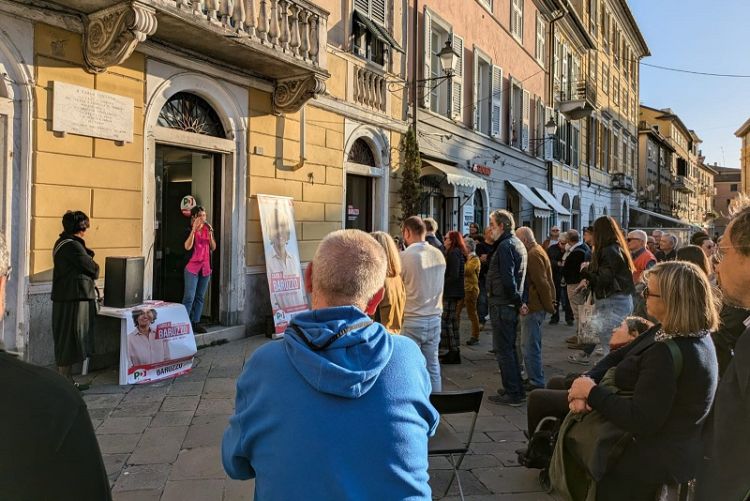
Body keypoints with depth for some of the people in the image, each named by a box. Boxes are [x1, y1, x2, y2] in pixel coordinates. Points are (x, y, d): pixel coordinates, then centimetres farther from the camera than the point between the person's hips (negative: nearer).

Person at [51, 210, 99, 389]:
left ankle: (66, 379, 23)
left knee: (65, 340, 15)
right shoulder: (72, 246, -18)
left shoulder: (62, 243, 15)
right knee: (70, 340, -3)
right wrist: (94, 268, 6)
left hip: (64, 297, 10)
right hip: (75, 297, -10)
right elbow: (93, 269, -13)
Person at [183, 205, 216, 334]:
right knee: (189, 297, -9)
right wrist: (194, 229, -22)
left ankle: (195, 323, 17)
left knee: (200, 297, 9)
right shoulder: (189, 230, -3)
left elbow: (213, 248, 6)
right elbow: (187, 246, -19)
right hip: (192, 267, -5)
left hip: (205, 268, 5)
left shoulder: (207, 229, 10)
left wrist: (210, 234, -8)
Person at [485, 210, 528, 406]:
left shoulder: (505, 246, -16)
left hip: (502, 304, -10)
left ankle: (512, 394, 4)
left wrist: (515, 299, -12)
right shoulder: (517, 243, 16)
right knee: (509, 347, 17)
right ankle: (518, 391, 25)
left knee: (503, 349, -2)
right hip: (511, 304, 10)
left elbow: (507, 279, -22)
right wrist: (518, 300, 14)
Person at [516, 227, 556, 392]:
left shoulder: (533, 255, -16)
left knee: (530, 346, -3)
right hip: (534, 305, 11)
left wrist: (548, 305, -15)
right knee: (532, 344, 19)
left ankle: (536, 382, 5)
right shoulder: (536, 251, 17)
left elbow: (541, 282, -20)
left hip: (533, 306, -11)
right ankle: (535, 378, 29)